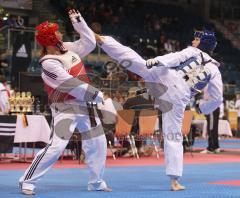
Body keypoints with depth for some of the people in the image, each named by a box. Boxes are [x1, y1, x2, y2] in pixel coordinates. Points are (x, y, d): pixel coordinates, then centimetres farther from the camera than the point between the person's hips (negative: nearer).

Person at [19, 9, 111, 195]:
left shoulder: (67, 49, 3)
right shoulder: (49, 63, -21)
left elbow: (90, 42, 14)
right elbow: (71, 85, -25)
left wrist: (78, 21, 4)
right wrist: (96, 95, -19)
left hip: (85, 105, 8)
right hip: (66, 108, -8)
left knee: (98, 143, 13)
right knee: (56, 147, -19)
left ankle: (97, 182, 28)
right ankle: (27, 182, -10)